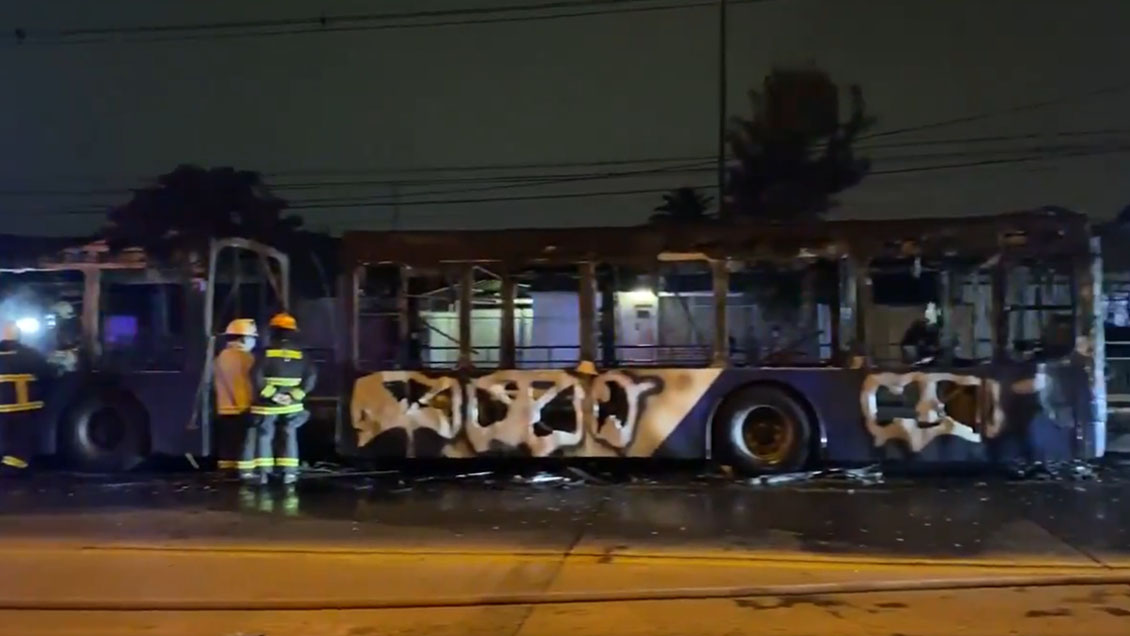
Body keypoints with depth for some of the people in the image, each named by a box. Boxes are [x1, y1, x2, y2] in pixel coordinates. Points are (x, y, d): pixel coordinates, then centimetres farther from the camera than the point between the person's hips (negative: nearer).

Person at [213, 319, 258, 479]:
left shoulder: (221, 357, 12)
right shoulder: (246, 357, -14)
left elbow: (216, 382, 17)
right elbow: (253, 382, -14)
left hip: (225, 409, 8)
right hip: (245, 408, -8)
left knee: (228, 443, 11)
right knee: (247, 441, -3)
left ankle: (227, 472, 13)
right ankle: (246, 472, -5)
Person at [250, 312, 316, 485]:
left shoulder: (266, 353, -7)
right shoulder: (300, 354, 0)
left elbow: (256, 376, -18)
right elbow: (311, 377, -7)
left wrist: (272, 394, -14)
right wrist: (295, 395, -7)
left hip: (267, 404, -2)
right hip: (291, 405, 2)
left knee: (265, 436, 8)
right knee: (290, 436, 9)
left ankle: (264, 472, 5)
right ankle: (289, 472, 4)